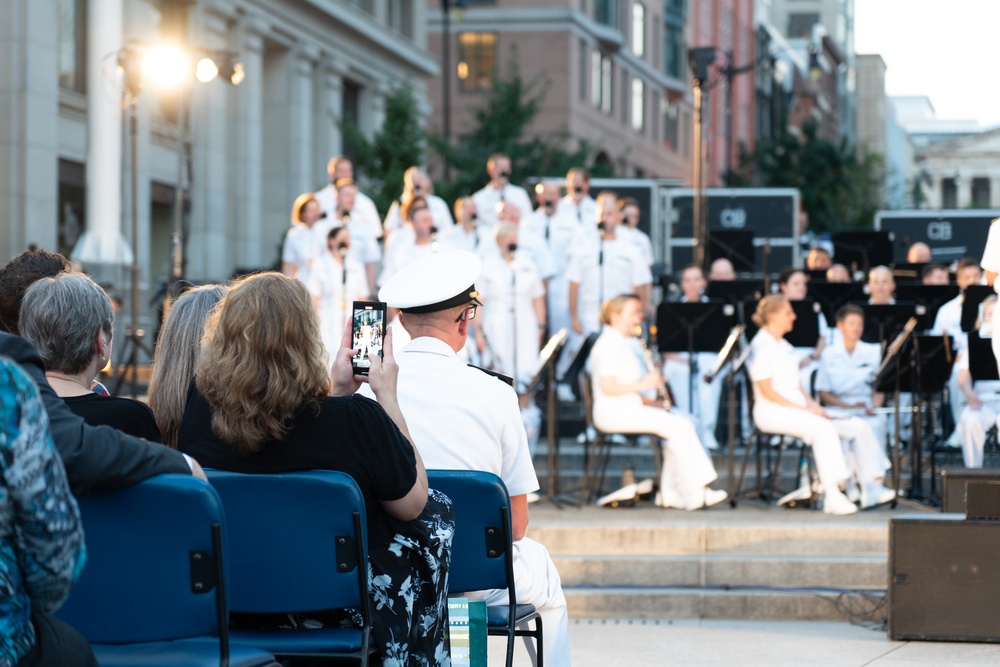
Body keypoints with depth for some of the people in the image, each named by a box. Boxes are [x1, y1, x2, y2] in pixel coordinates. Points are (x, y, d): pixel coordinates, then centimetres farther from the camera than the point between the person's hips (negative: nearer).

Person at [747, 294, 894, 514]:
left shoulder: (784, 346, 21)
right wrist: (802, 408, -18)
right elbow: (767, 391, -15)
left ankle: (871, 488, -12)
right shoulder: (761, 346, -8)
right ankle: (832, 496, -38)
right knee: (824, 428, -35)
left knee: (858, 427, -6)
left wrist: (814, 405, 3)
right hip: (772, 413, -9)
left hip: (797, 409, 9)